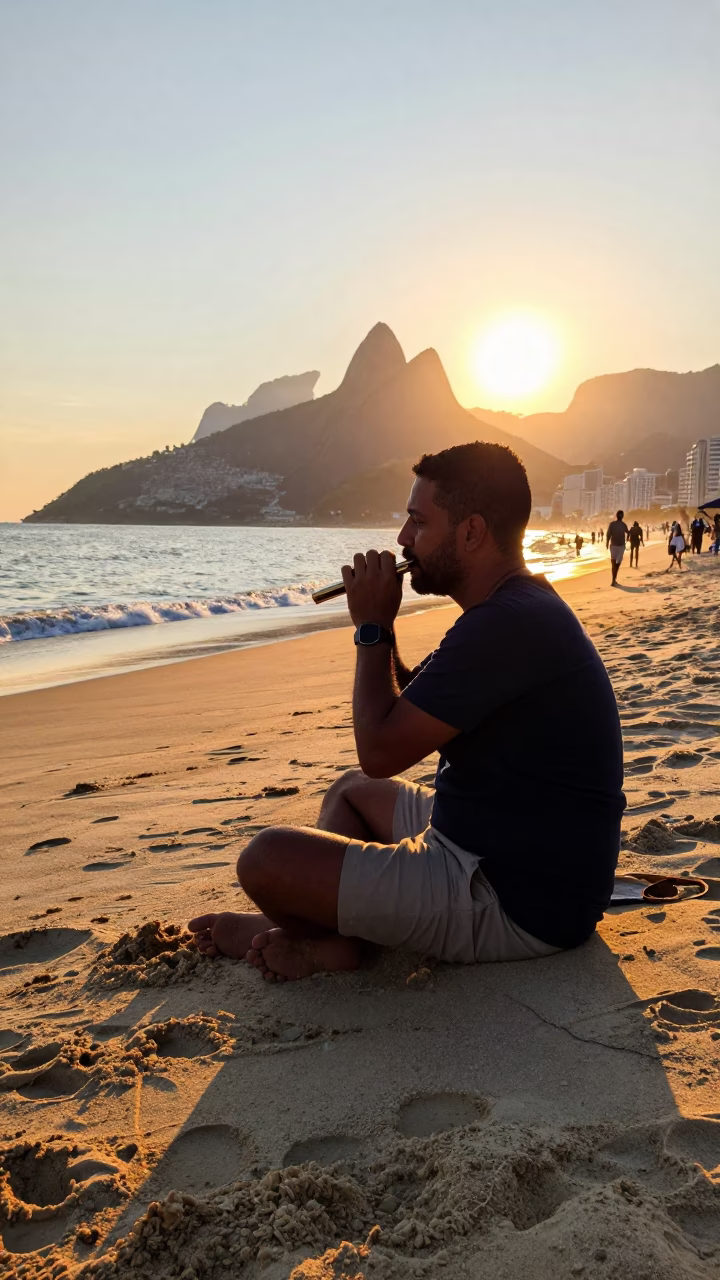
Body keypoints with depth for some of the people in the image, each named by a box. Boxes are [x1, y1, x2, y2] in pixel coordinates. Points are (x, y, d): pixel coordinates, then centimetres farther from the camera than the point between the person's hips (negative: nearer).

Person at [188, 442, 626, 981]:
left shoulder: (506, 625, -26)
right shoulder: (523, 608, 10)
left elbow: (379, 751, -23)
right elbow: (409, 714, 18)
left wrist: (373, 628, -11)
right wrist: (378, 625, 5)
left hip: (513, 904, -11)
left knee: (267, 858, -17)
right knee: (350, 790, 27)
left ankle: (326, 940, 12)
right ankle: (326, 931, 9)